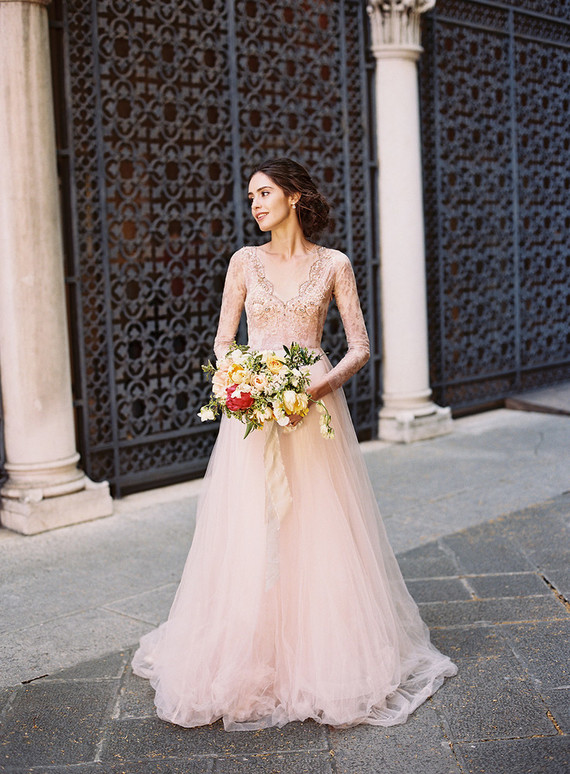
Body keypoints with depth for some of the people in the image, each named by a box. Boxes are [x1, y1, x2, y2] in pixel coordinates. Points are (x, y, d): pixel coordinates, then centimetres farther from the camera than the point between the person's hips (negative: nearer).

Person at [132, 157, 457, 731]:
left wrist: (322, 385, -15)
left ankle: (323, 659, 18)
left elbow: (359, 348, 2)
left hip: (314, 406, -1)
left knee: (319, 536, 2)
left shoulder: (334, 265, 3)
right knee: (248, 537, 2)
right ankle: (250, 661, 17)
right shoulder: (244, 261, 7)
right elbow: (223, 340, 9)